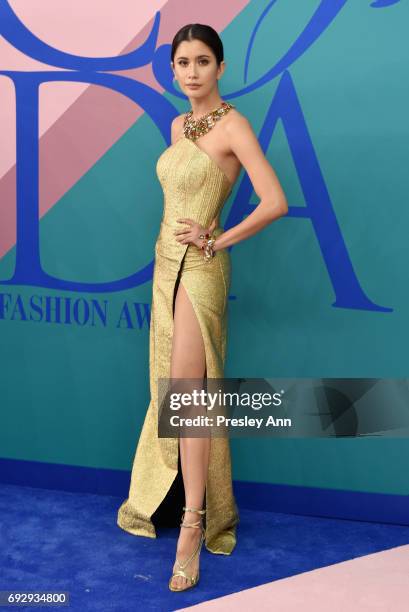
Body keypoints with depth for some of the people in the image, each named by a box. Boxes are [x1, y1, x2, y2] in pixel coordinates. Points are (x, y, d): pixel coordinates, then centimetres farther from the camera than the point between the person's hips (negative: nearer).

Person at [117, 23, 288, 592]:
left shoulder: (232, 124, -11)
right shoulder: (179, 125, 13)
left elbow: (275, 202, -19)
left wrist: (217, 241, -13)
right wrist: (175, 242, 16)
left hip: (200, 268, -8)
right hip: (167, 263, 8)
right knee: (169, 390, 14)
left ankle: (194, 524, -5)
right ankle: (160, 497, 27)